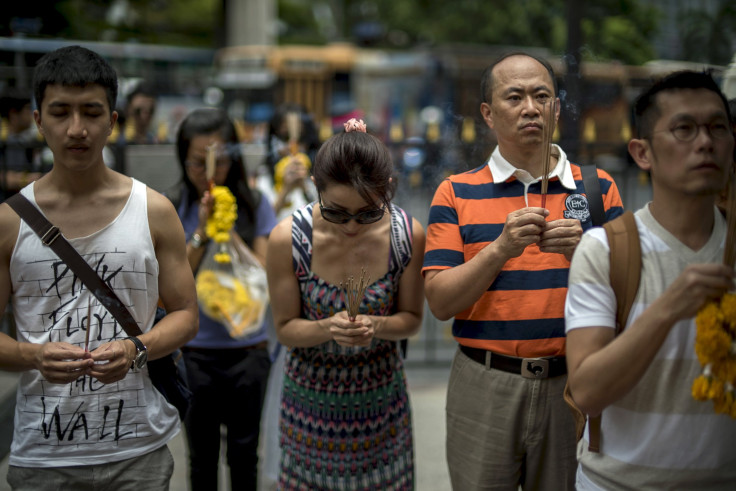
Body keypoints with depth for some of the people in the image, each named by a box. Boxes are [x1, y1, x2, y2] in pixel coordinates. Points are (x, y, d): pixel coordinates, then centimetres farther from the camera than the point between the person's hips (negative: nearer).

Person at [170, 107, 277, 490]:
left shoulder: (253, 205, -4)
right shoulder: (172, 210, -4)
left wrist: (231, 235, -19)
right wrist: (201, 233, -21)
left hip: (247, 348, 0)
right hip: (194, 351, 0)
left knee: (244, 455, 12)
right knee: (202, 457, 13)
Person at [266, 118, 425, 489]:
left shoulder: (409, 235, -15)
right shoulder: (288, 238, -19)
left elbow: (411, 317, -2)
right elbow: (285, 328, -8)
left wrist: (376, 326, -23)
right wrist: (328, 328, -28)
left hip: (382, 396, 1)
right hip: (312, 398, -1)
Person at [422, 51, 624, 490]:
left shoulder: (598, 188, 5)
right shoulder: (456, 193, 2)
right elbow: (440, 301, -5)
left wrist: (585, 251, -18)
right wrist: (501, 248, -19)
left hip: (572, 386, 1)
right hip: (484, 387, -1)